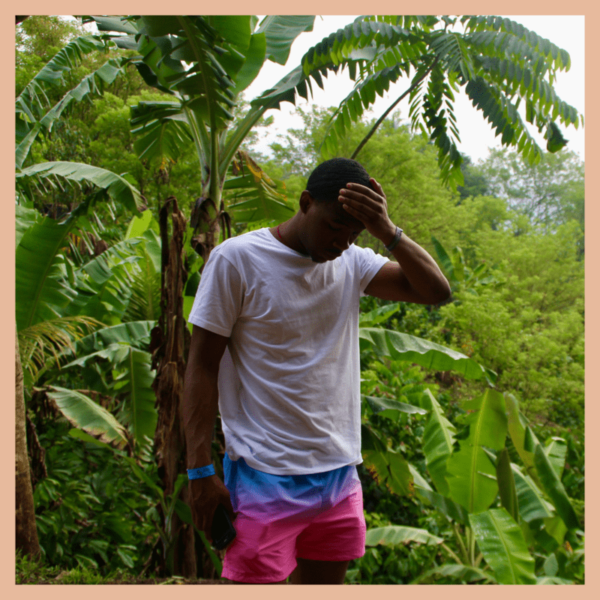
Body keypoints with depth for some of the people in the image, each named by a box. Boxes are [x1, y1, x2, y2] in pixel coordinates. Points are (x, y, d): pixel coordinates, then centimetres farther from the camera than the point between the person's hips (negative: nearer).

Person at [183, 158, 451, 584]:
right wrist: (201, 472, -11)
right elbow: (202, 367, -8)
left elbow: (437, 291, -2)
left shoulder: (352, 263, 5)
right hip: (265, 478, -5)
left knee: (326, 583, 15)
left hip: (339, 473, 5)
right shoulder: (237, 259, -9)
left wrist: (387, 232, -15)